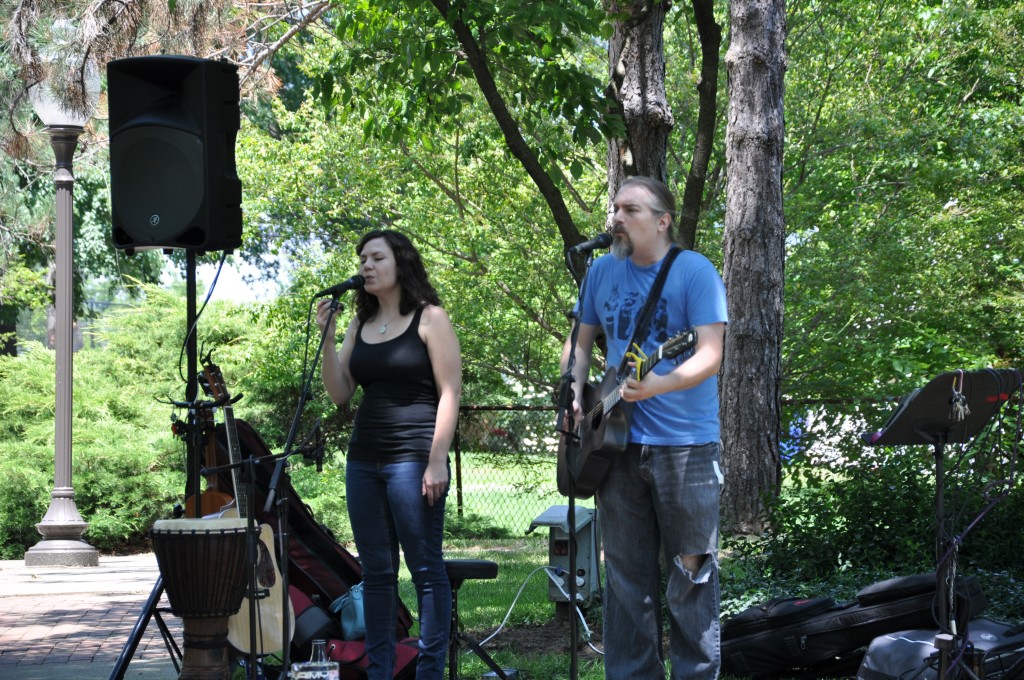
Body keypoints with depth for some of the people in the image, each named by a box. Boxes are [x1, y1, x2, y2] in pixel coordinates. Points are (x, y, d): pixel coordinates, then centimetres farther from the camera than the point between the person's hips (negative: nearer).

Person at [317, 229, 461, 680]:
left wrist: (437, 461, -15)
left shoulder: (429, 319, -2)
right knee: (376, 571, 7)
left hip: (413, 459, -6)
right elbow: (340, 393, 11)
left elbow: (449, 393, -7)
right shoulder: (360, 325, 15)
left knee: (425, 569, -3)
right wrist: (327, 337, -2)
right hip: (363, 460, 6)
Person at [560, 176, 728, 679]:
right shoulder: (603, 271, 9)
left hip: (685, 444, -5)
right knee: (626, 575, 9)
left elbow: (710, 355, -15)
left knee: (691, 574, 0)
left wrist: (659, 385, -31)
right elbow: (580, 343, 20)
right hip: (618, 443, 5)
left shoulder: (694, 271, -7)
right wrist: (574, 393, 1)